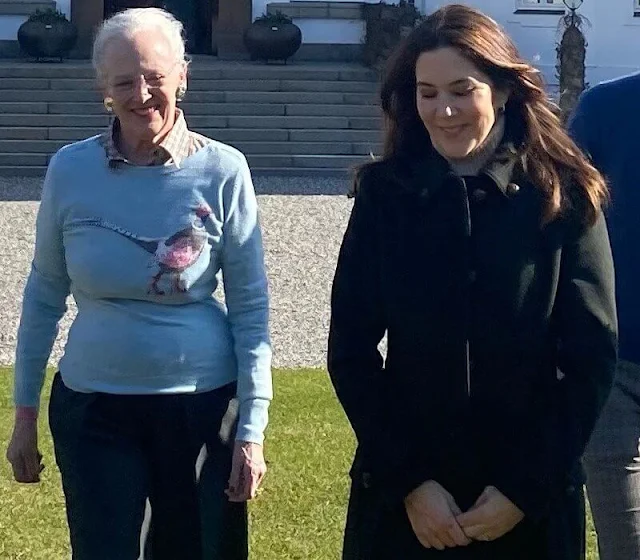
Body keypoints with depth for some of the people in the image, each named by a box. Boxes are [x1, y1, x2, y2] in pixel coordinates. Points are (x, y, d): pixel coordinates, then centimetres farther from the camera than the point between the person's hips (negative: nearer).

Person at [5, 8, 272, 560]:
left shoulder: (222, 171, -10)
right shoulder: (70, 169, -5)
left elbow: (251, 308, -6)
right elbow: (44, 295, 5)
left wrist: (252, 430, -8)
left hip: (203, 407, -1)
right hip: (94, 410, 1)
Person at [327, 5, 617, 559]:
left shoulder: (565, 198, -4)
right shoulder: (386, 195, -2)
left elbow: (592, 357, -5)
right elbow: (350, 350, -3)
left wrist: (528, 488, -10)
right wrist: (408, 481, -10)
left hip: (533, 503, -1)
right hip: (399, 495, 1)